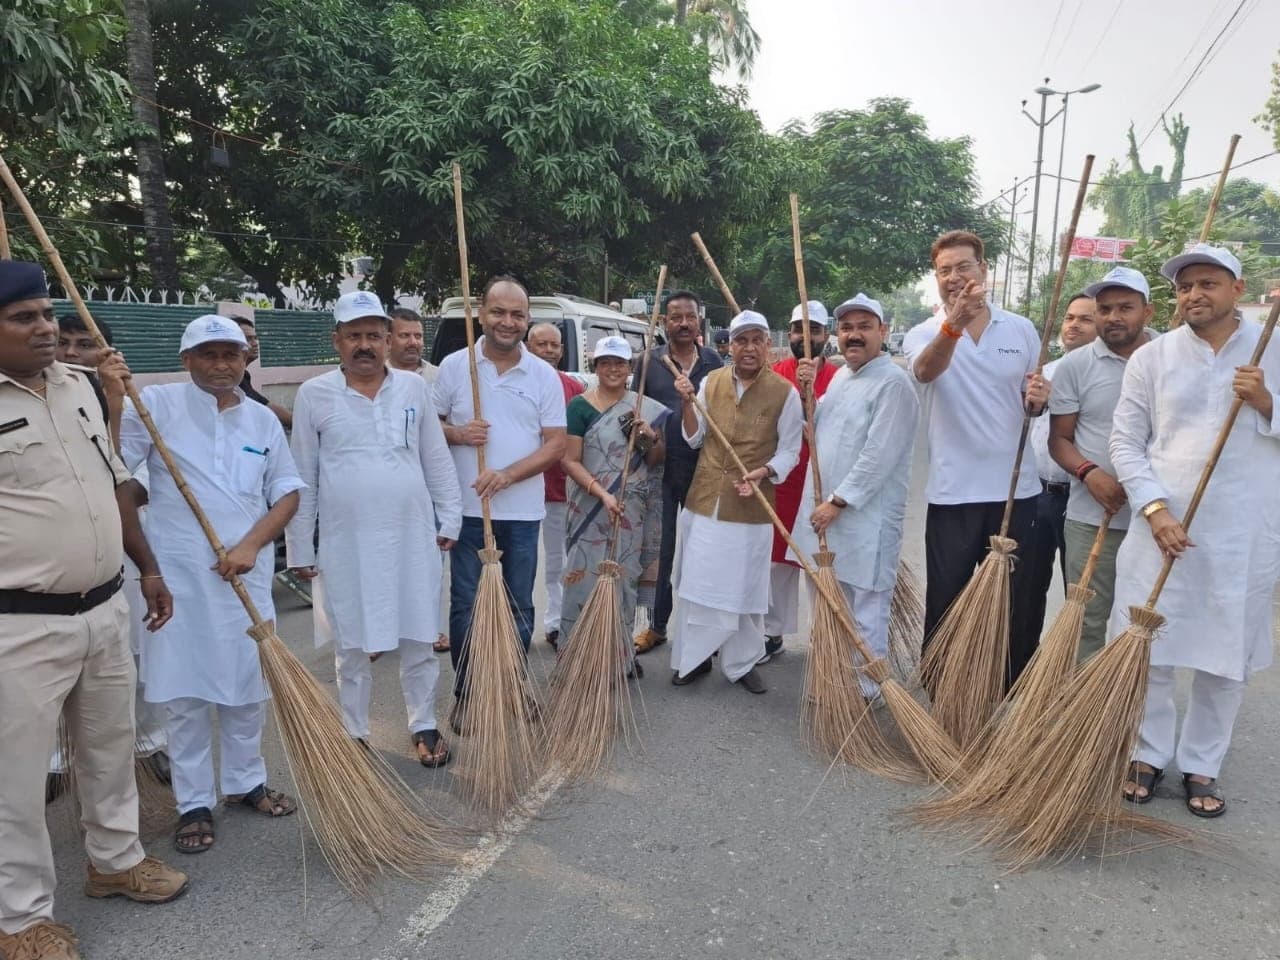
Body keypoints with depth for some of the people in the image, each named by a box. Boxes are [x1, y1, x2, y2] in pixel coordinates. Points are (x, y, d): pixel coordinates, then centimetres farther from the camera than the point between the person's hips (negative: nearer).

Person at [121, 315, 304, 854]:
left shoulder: (262, 419, 6)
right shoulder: (157, 404, -4)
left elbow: (287, 492, 6)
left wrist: (251, 545, -8)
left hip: (248, 574, 3)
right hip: (178, 575, -3)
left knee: (248, 686, 13)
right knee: (185, 693, 5)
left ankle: (246, 783, 32)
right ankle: (194, 803, 21)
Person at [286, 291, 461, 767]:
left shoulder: (413, 387, 3)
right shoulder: (314, 394, -1)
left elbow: (437, 460, 8)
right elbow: (302, 478, 2)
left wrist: (449, 520, 6)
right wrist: (300, 548, 2)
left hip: (413, 538, 1)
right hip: (346, 543, -1)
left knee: (419, 640, 10)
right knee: (352, 646, 11)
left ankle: (424, 727, 27)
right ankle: (354, 734, 28)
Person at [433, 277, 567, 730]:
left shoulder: (545, 376, 1)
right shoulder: (455, 366, 0)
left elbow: (556, 443, -2)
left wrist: (507, 475, -16)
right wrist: (456, 433, -16)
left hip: (522, 511, 1)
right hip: (467, 509, -1)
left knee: (519, 607, 11)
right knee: (465, 606, 4)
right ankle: (465, 695, 20)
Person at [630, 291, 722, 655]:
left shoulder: (712, 361, 5)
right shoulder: (649, 362, 2)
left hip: (704, 471, 1)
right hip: (662, 470, 0)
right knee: (661, 550, 7)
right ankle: (657, 625, 20)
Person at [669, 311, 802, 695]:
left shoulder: (785, 392, -6)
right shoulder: (711, 381, 4)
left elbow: (789, 450, -3)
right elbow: (694, 439, 7)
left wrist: (763, 472, -20)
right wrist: (686, 403, -8)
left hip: (750, 508, -2)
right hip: (704, 501, 3)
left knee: (744, 587, 8)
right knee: (698, 583, 9)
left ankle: (742, 662, 25)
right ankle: (694, 657, 24)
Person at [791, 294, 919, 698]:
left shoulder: (893, 383, -14)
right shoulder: (840, 376, 14)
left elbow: (879, 456, -20)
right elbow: (818, 434, 19)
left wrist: (837, 502, -19)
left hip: (865, 517, -9)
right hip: (824, 510, 9)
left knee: (864, 609, 0)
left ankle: (865, 692, 12)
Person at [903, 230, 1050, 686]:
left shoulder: (1021, 330, 5)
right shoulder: (924, 334, -3)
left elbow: (1033, 402, 14)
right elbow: (925, 371, -28)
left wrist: (1037, 399, -11)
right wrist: (954, 323, -48)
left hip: (1015, 489, 2)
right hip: (952, 492, -2)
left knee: (1018, 603, 11)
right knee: (945, 602, 8)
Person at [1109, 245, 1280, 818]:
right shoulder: (1151, 357, 3)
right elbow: (1125, 443, 1)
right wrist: (1155, 509, -10)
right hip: (1162, 528, 0)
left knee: (1227, 656, 8)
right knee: (1146, 647, 4)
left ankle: (1201, 766, 24)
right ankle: (1148, 755, 22)